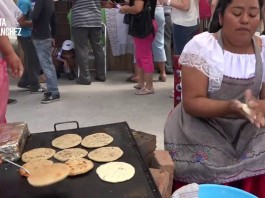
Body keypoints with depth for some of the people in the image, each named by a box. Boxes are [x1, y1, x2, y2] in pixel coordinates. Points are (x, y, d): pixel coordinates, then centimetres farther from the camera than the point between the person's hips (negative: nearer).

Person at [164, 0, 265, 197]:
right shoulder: (201, 46, -11)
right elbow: (191, 102, -14)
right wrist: (229, 107, -31)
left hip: (248, 127, 3)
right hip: (203, 123, -3)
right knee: (205, 170, -25)